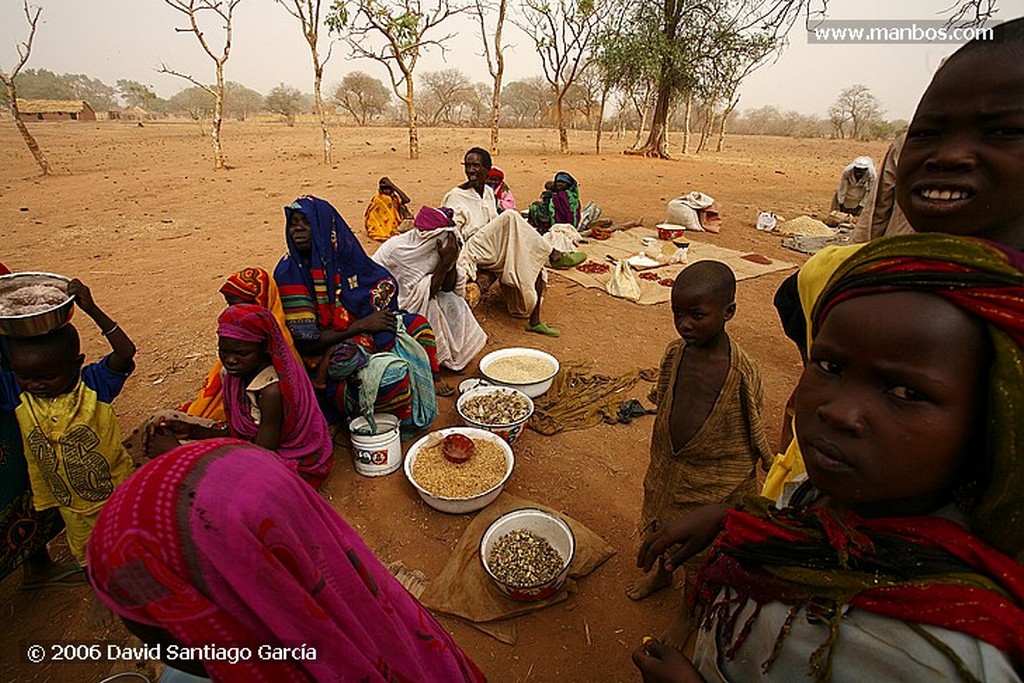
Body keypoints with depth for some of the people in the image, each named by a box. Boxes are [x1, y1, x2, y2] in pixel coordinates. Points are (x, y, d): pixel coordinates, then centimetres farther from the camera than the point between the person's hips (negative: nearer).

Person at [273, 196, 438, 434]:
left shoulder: (342, 253, -1)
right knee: (391, 375, -28)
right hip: (321, 357, -7)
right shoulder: (288, 272, -16)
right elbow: (305, 341, -19)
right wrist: (359, 326, -21)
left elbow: (386, 283, 1)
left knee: (417, 325, 2)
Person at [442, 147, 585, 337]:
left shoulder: (489, 192, 15)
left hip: (494, 249, 7)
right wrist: (467, 269, -21)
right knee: (510, 216, -27)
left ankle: (534, 320, -11)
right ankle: (554, 256, -18)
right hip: (472, 249, -7)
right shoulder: (455, 196, -6)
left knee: (534, 260, -15)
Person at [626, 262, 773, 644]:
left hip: (715, 477, -5)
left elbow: (754, 434, -12)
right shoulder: (676, 351, -9)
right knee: (664, 526, 27)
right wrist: (661, 461, 14)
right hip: (668, 466, 5)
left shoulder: (741, 372, -24)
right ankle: (662, 573, 59)